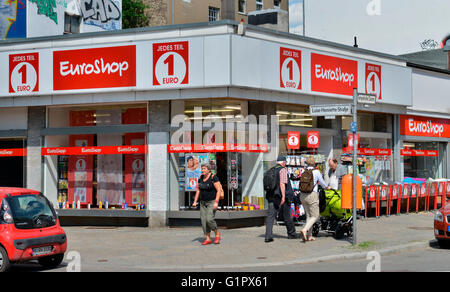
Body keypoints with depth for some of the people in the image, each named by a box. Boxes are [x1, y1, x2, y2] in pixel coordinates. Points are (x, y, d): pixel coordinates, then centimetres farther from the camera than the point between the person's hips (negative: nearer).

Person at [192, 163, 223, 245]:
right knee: (203, 220, -1)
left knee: (209, 219, -19)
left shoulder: (213, 177, -15)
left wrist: (216, 202, -25)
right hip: (203, 203, 6)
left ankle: (217, 233, 4)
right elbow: (198, 190, 12)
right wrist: (195, 201, 5)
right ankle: (208, 239, 5)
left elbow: (219, 190, -18)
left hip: (212, 202, -6)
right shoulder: (201, 178, 5)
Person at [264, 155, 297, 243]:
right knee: (287, 216, 10)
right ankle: (291, 234, 25)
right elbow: (282, 183, -19)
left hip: (272, 196, 5)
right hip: (281, 196, -5)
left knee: (270, 216, -3)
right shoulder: (283, 170, -7)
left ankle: (268, 236, -15)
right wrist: (283, 196, -23)